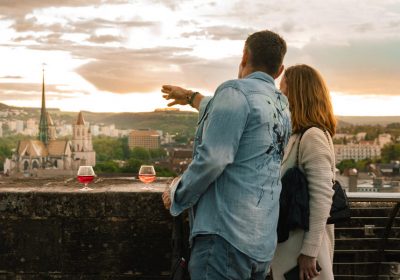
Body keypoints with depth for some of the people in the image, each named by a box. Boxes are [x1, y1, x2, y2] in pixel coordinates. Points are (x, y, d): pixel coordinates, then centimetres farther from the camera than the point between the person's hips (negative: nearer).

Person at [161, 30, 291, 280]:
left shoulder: (237, 91, -9)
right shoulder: (282, 105, 15)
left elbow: (212, 159, -18)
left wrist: (177, 194, -2)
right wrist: (190, 97, 48)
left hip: (226, 237, -8)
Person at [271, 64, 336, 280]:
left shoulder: (313, 137, -16)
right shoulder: (296, 135, 11)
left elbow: (322, 198, -21)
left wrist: (309, 252, -22)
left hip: (301, 244, -9)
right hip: (288, 241, 9)